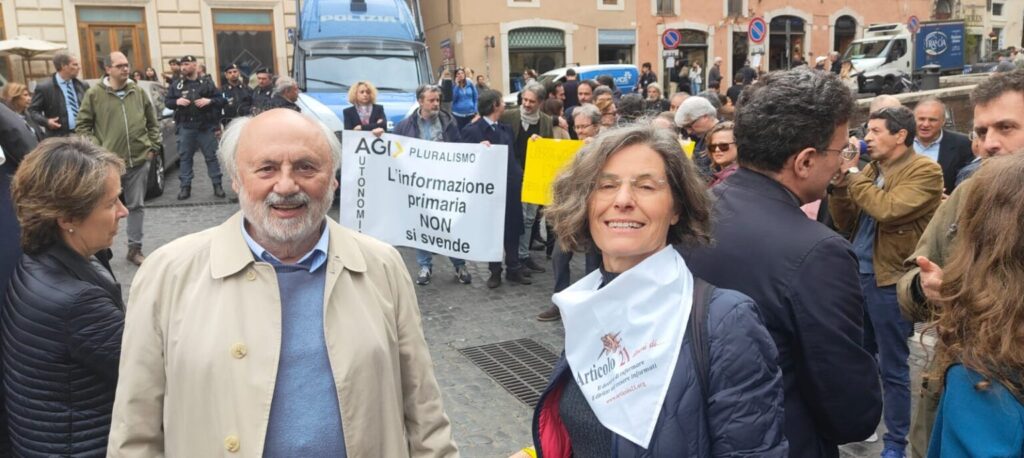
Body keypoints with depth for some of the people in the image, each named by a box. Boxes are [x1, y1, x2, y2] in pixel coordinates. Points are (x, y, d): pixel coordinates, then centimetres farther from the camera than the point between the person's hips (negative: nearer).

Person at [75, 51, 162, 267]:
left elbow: (153, 122, 15)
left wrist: (153, 146, 7)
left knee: (137, 206, 9)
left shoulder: (138, 92, 7)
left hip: (139, 160, 3)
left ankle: (135, 248, 19)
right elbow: (82, 126, 0)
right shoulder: (94, 94, -3)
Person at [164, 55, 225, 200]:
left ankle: (217, 185, 8)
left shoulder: (207, 83, 6)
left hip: (206, 126, -1)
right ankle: (185, 187, 10)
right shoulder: (176, 85, 8)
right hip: (185, 127, 1)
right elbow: (167, 101, 10)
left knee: (211, 156, 1)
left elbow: (220, 99, 5)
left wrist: (209, 101, -14)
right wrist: (177, 102, -10)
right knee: (185, 156, 4)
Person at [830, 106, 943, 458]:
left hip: (890, 280, -7)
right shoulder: (869, 171, 10)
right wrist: (840, 181, -4)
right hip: (857, 274, 7)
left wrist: (852, 174, -15)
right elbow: (845, 224, 9)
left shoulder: (925, 171, -10)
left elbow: (887, 210, -26)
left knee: (892, 368, 4)